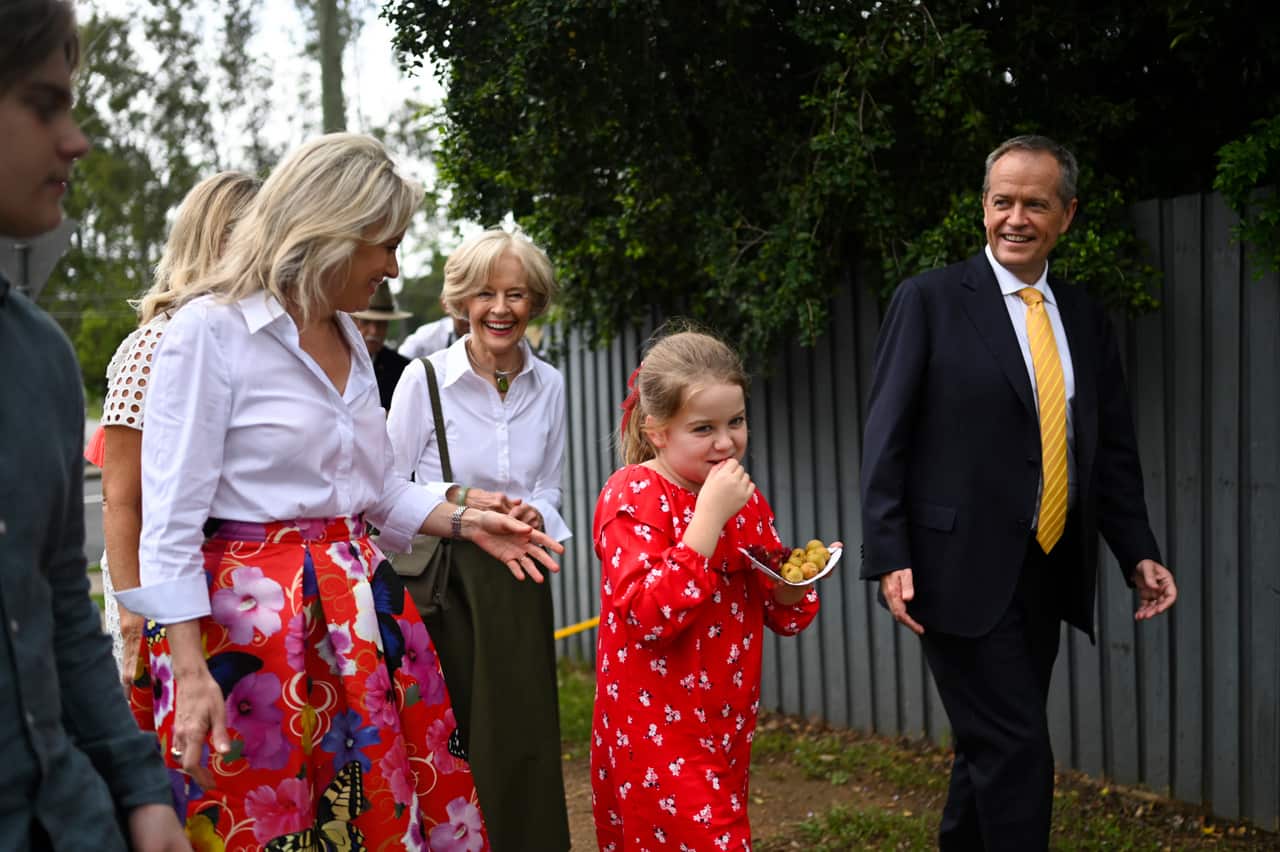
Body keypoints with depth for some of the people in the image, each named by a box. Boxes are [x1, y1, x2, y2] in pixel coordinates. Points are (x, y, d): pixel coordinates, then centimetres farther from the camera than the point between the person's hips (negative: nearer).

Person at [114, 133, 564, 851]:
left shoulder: (349, 339, 11)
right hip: (250, 616, -7)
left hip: (358, 609, 7)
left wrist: (464, 523, 9)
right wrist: (190, 674, -17)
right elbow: (171, 522, -13)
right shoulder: (210, 331, -11)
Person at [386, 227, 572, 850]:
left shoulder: (549, 385, 4)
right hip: (442, 579, -3)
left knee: (523, 740, 6)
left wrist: (534, 515, -8)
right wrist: (458, 499, -18)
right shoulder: (424, 378, -8)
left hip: (518, 585, 4)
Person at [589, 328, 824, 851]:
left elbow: (785, 615, 12)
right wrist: (710, 513, -27)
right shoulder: (632, 495, -13)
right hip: (657, 737, -7)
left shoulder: (744, 498, 7)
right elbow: (652, 615, -27)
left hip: (728, 730, 7)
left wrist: (794, 579, -11)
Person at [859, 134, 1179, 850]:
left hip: (1046, 575, 5)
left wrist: (1138, 554, 5)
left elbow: (1113, 450, 14)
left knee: (993, 749, 14)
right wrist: (889, 557, -14)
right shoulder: (930, 300, -4)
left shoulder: (1085, 317, 11)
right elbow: (886, 439, -7)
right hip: (964, 572, -5)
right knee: (1019, 751, -7)